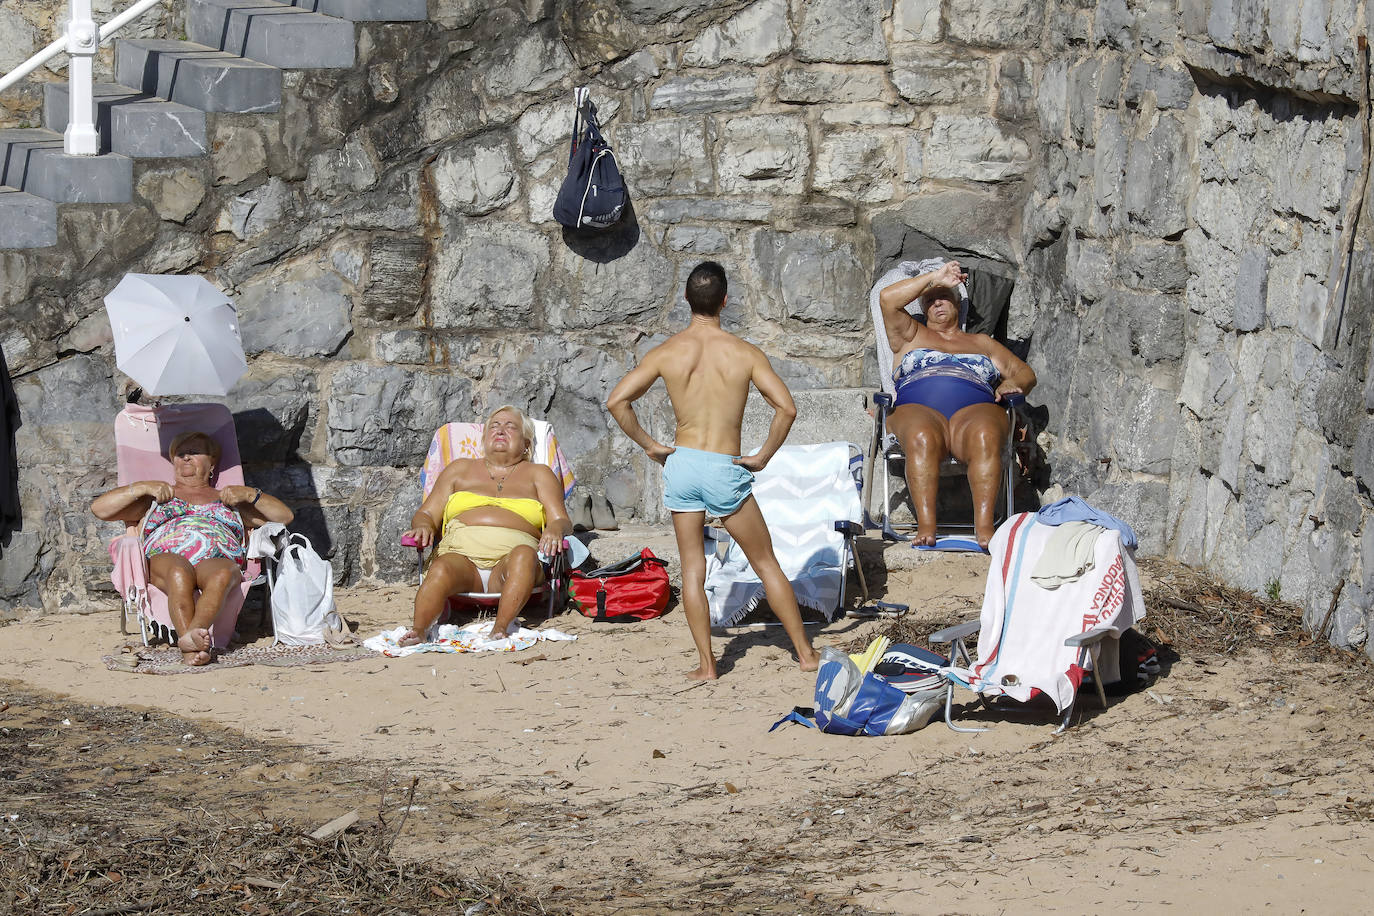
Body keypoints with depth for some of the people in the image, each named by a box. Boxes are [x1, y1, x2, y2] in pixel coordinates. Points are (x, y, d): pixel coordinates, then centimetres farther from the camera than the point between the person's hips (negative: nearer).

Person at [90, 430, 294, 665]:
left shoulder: (228, 499, 35)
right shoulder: (157, 496, 33)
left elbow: (285, 516, 26)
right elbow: (99, 508, 22)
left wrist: (250, 494, 10)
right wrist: (142, 488, 10)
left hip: (219, 560, 0)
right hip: (166, 558, 0)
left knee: (221, 574, -40)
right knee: (179, 572, -40)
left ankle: (192, 634, -62)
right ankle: (191, 647, -57)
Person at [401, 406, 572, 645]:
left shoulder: (538, 474, 27)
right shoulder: (460, 469, 31)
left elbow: (562, 521, 15)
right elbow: (427, 514, 25)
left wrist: (555, 529, -12)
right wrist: (423, 526, -2)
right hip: (461, 550, 1)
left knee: (523, 555, -40)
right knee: (441, 571, -37)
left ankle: (500, 628, -56)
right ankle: (418, 630, -59)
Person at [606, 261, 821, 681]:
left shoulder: (665, 353, -3)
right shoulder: (745, 353, -7)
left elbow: (617, 401, -8)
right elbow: (786, 407, -15)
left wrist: (648, 444, 2)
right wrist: (763, 456, -2)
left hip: (682, 462, 1)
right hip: (725, 471, -1)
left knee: (692, 567, 11)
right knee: (766, 562, 11)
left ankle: (707, 663, 7)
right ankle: (805, 653, 16)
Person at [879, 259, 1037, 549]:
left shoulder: (981, 343, 35)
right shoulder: (911, 336, 33)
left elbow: (1026, 373, 29)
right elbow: (888, 298, 17)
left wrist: (1010, 384, 5)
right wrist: (934, 277, 20)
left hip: (975, 409, 1)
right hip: (918, 410, -1)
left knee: (985, 436, -39)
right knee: (922, 438, -41)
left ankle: (984, 526, -49)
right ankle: (926, 526, -48)